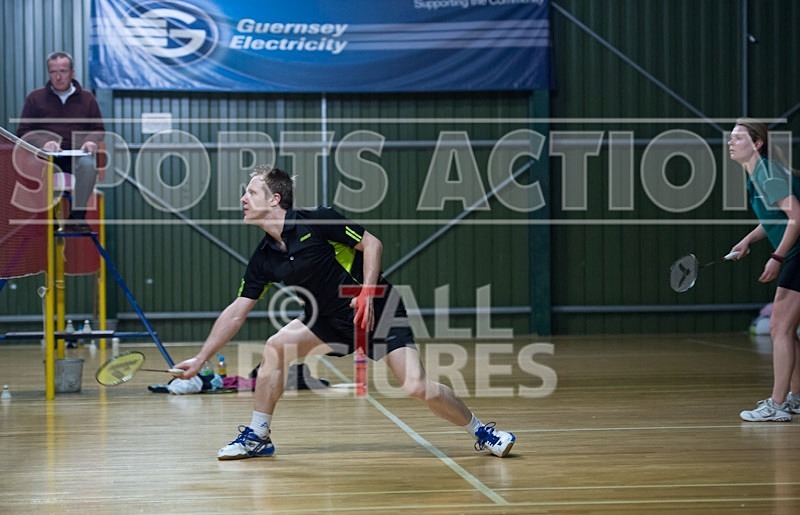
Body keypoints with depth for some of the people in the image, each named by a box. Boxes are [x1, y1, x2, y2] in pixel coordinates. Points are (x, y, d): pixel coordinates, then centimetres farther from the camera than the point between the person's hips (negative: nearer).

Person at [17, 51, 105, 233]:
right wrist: (43, 143, -14)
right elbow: (23, 132, 8)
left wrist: (91, 141, -8)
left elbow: (99, 129, 18)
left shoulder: (86, 98, 17)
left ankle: (77, 215, -23)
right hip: (47, 155, -1)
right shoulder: (35, 98, 14)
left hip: (77, 153, 1)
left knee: (88, 164, -36)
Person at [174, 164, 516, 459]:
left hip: (378, 310, -6)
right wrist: (200, 359, 1)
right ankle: (257, 436, 3)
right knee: (275, 347, -10)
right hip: (331, 320, 6)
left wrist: (367, 293, -24)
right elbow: (236, 312, 3)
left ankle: (480, 432, 4)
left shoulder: (316, 222, -19)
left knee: (417, 387, -18)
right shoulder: (264, 259, -2)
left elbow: (371, 244, -13)